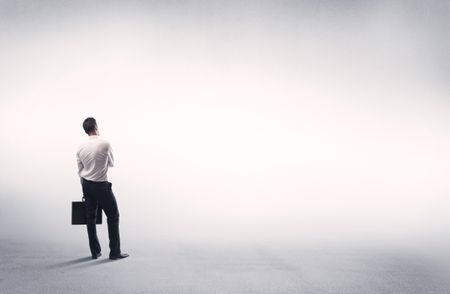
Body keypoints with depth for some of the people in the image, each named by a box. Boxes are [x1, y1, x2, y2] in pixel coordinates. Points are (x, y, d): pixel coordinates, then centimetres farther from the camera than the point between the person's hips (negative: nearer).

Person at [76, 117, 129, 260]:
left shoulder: (80, 147, 2)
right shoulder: (105, 144, -16)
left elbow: (80, 170, 8)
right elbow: (111, 163, 0)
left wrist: (84, 188, 17)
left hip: (87, 185, 6)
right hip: (101, 185, -6)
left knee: (91, 217, 13)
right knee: (113, 216, 3)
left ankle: (95, 251, 16)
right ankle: (115, 252, 3)